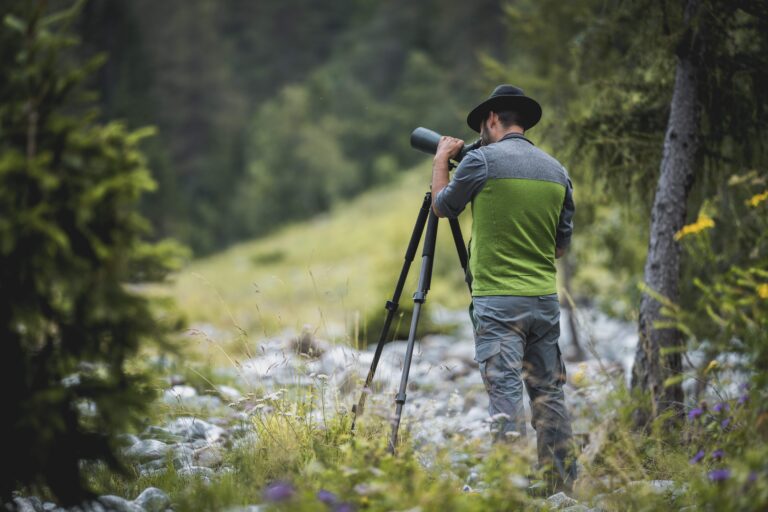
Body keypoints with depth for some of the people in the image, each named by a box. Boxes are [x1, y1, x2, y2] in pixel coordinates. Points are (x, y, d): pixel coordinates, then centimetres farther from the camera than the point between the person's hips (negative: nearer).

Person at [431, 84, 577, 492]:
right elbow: (562, 244, 16)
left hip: (498, 300, -5)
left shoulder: (482, 160, -7)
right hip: (546, 299, 6)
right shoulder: (556, 170, 10)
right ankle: (564, 487, 14)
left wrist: (441, 159, 23)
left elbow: (442, 206, 8)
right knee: (548, 394, 12)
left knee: (505, 393, -7)